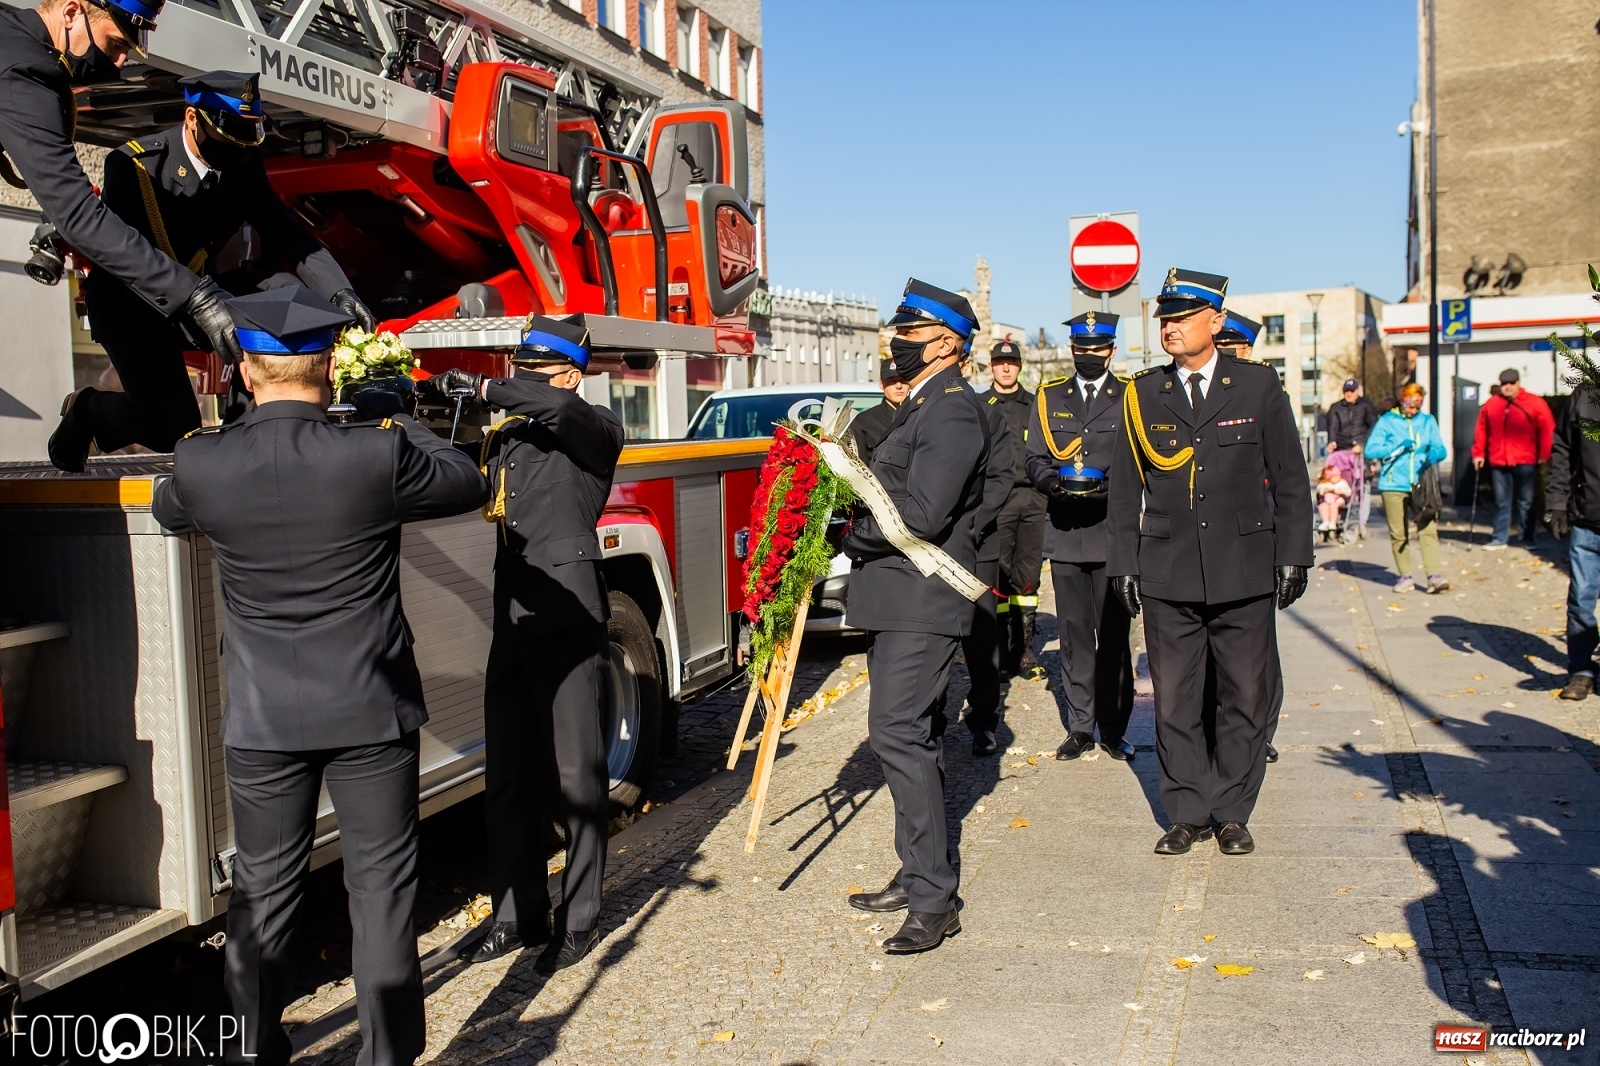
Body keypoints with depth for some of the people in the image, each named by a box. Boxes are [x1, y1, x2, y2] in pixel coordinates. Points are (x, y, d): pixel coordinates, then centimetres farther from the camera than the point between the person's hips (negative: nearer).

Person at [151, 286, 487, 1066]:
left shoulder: (200, 463, -10)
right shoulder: (376, 456, -16)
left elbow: (168, 512, 14)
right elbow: (466, 485, 3)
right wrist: (405, 423, 16)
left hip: (262, 719, 2)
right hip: (370, 713, -2)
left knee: (264, 890, 15)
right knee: (380, 886, 9)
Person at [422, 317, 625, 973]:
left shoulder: (595, 432, -3)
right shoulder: (505, 439, 18)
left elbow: (560, 407, -25)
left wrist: (478, 389, -19)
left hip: (570, 623, -7)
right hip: (512, 624, 7)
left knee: (576, 777, 1)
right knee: (510, 779, 11)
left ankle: (579, 920, 13)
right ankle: (518, 915, 23)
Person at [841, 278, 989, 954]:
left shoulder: (953, 410, -14)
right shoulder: (920, 407, 19)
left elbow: (921, 514, -22)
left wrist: (849, 530, -11)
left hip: (922, 599, -11)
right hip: (900, 599, 11)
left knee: (898, 732, -13)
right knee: (911, 735, 15)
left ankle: (933, 901, -7)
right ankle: (918, 878, 25)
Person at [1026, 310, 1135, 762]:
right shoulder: (1049, 397, 14)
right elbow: (1035, 459, 11)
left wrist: (1111, 485, -16)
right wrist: (1053, 481, -10)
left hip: (1114, 532, -2)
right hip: (1065, 534, 2)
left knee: (1113, 636, 2)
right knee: (1074, 635, 6)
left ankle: (1113, 729, 11)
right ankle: (1080, 726, 15)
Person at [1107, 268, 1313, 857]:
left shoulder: (1258, 386, 2)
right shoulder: (1144, 393, 6)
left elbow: (1290, 479, 4)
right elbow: (1126, 485, 8)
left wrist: (1292, 556, -1)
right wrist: (1123, 562, 4)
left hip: (1243, 572, -1)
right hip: (1167, 575, 1)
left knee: (1246, 698, 6)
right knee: (1174, 702, 5)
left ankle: (1231, 812, 21)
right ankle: (1189, 812, 19)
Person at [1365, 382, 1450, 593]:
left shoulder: (1428, 421, 13)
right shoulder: (1387, 421, 3)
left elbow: (1439, 448, 8)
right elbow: (1371, 450, -5)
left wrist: (1434, 454, -15)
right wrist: (1398, 447, -15)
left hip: (1422, 484, 1)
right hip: (1393, 485, -1)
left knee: (1428, 528, -9)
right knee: (1398, 533, 3)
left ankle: (1434, 576, -12)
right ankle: (1405, 577, 13)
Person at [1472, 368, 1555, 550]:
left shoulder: (1535, 403, -1)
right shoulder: (1491, 404, 8)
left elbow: (1547, 430, -3)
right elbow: (1481, 431, 10)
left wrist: (1544, 455, -7)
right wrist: (1478, 453, 5)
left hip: (1525, 462, -2)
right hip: (1498, 462, 2)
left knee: (1525, 501, 6)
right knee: (1501, 502, 6)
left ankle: (1528, 537, 14)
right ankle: (1500, 538, 9)